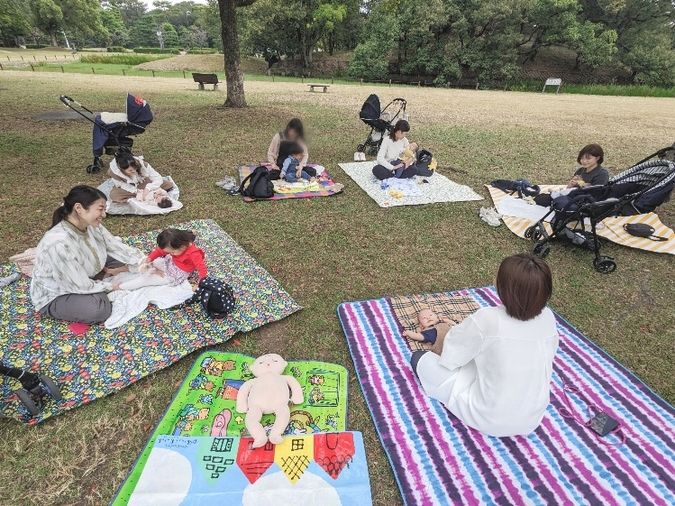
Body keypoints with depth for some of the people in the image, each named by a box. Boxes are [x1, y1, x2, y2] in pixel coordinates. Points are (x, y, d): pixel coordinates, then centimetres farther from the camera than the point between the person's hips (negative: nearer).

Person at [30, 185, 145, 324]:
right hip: (55, 296, -7)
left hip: (85, 277, 7)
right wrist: (111, 286, -16)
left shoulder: (91, 225, -17)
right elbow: (82, 286, -31)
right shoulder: (59, 243, -38)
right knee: (98, 308, -31)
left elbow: (116, 246, -4)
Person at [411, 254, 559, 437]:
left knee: (420, 358, 3)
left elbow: (449, 355, -16)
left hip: (489, 420, -5)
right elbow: (549, 353, 7)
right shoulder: (548, 318, -13)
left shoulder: (488, 319, -28)